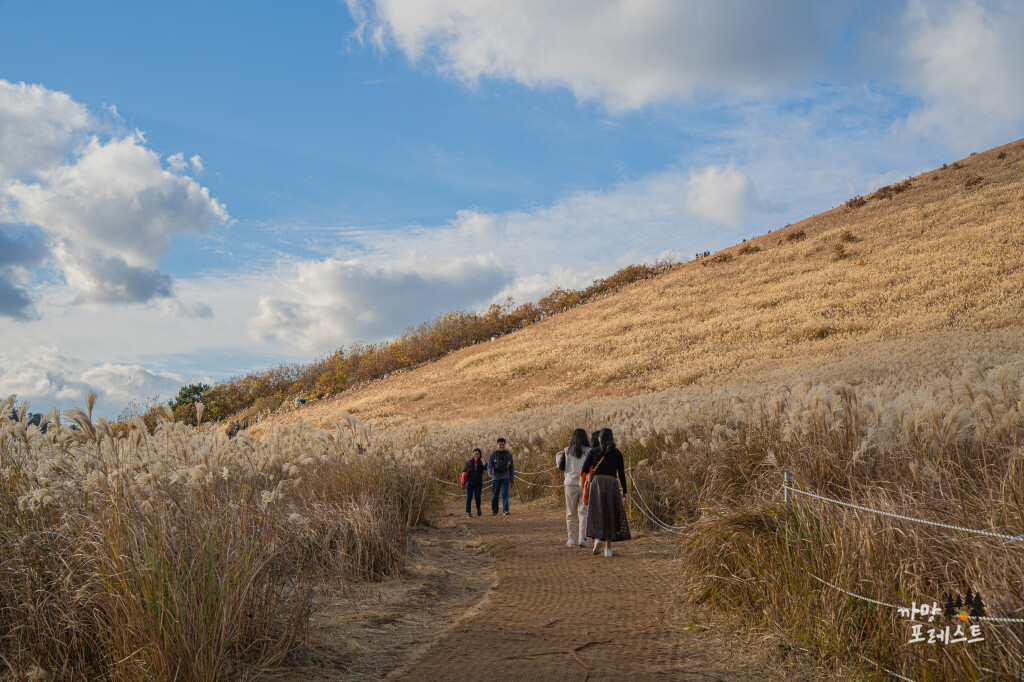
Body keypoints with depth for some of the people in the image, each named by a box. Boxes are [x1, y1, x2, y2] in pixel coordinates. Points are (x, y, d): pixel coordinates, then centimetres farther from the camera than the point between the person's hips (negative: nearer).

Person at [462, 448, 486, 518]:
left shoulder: (481, 462, 0)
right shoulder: (469, 462, 2)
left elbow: (486, 467, -21)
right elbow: (464, 470, 2)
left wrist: (482, 459, -11)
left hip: (478, 484, -1)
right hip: (470, 483, 1)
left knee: (477, 497, -14)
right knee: (469, 497, -9)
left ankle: (478, 508, 15)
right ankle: (468, 513, -6)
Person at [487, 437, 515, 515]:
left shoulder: (508, 454, 4)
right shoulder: (493, 454, 0)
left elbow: (511, 468, 8)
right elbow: (489, 465, -11)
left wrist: (512, 480, 5)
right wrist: (490, 474, -31)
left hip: (505, 478, 0)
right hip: (496, 477, 0)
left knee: (505, 493, -15)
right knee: (495, 495, 6)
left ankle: (505, 510, -19)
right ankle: (494, 511, 22)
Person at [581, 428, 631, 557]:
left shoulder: (593, 452, 3)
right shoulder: (617, 452, 4)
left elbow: (584, 469, -3)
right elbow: (621, 473, 3)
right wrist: (624, 491, 10)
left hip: (597, 485, 0)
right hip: (612, 485, 1)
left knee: (597, 514, 7)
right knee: (610, 516, 10)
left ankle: (597, 538, -20)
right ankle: (608, 548, 7)